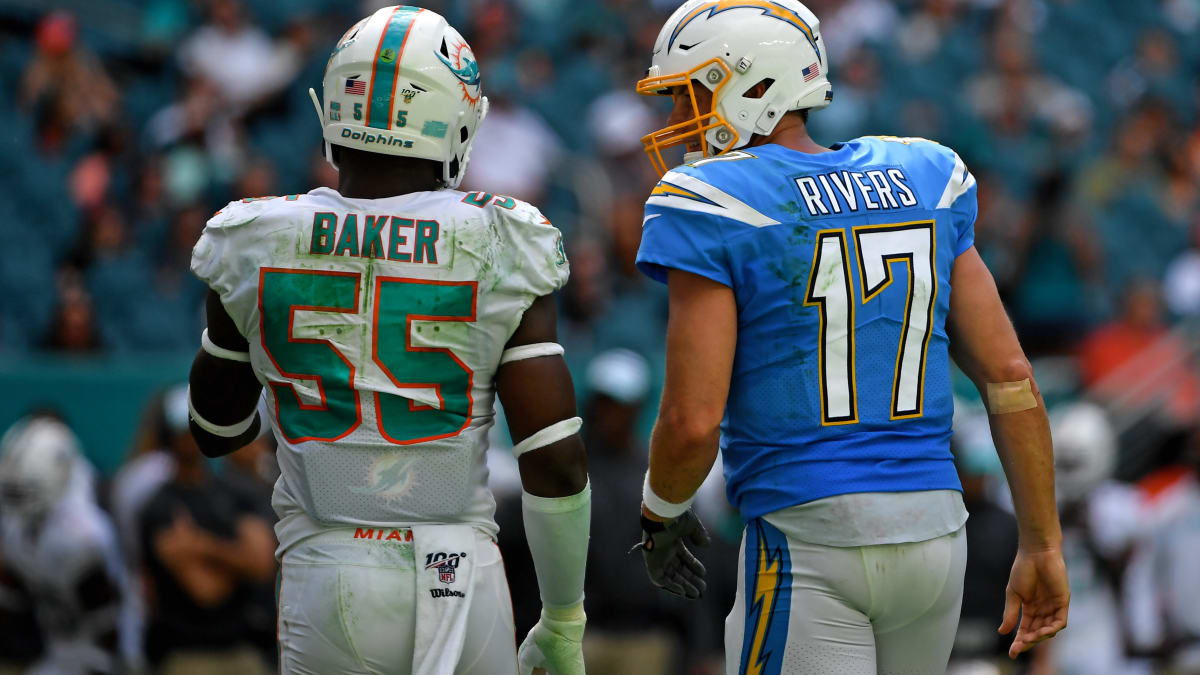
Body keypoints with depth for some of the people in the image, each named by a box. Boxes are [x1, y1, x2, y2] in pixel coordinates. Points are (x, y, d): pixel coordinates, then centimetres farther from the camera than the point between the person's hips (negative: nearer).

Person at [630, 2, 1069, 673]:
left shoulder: (713, 213, -8)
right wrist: (1044, 545, 14)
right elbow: (1009, 374, 9)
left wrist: (661, 515, 8)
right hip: (935, 529, 6)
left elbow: (694, 422, -13)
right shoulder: (923, 182, 10)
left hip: (809, 543, -6)